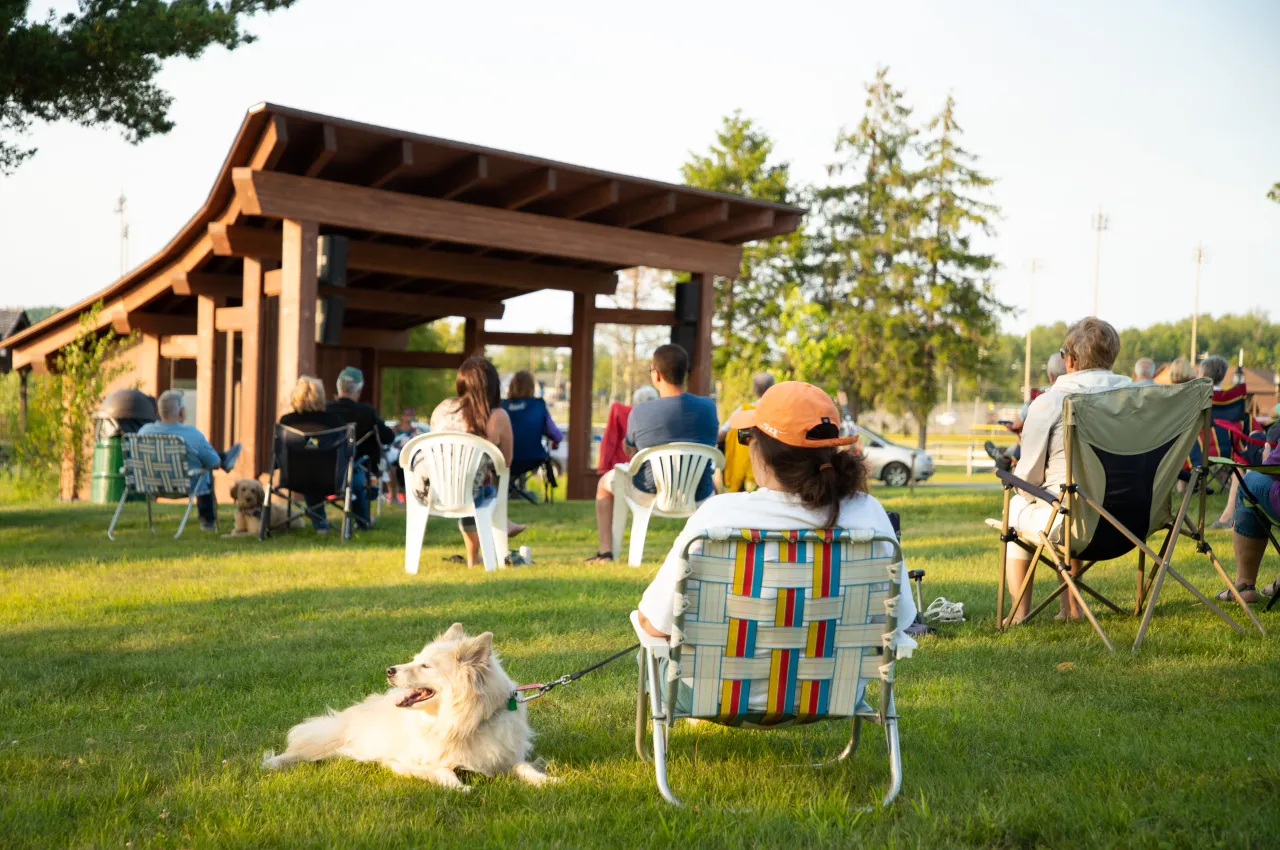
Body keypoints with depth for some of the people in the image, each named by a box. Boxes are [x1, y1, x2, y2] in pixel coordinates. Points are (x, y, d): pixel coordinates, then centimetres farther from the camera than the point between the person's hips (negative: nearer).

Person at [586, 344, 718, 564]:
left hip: (651, 494, -3)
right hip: (698, 496, 3)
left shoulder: (640, 412, -16)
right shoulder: (708, 407, -8)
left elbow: (630, 452, 1)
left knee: (605, 482, 28)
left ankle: (606, 552, 24)